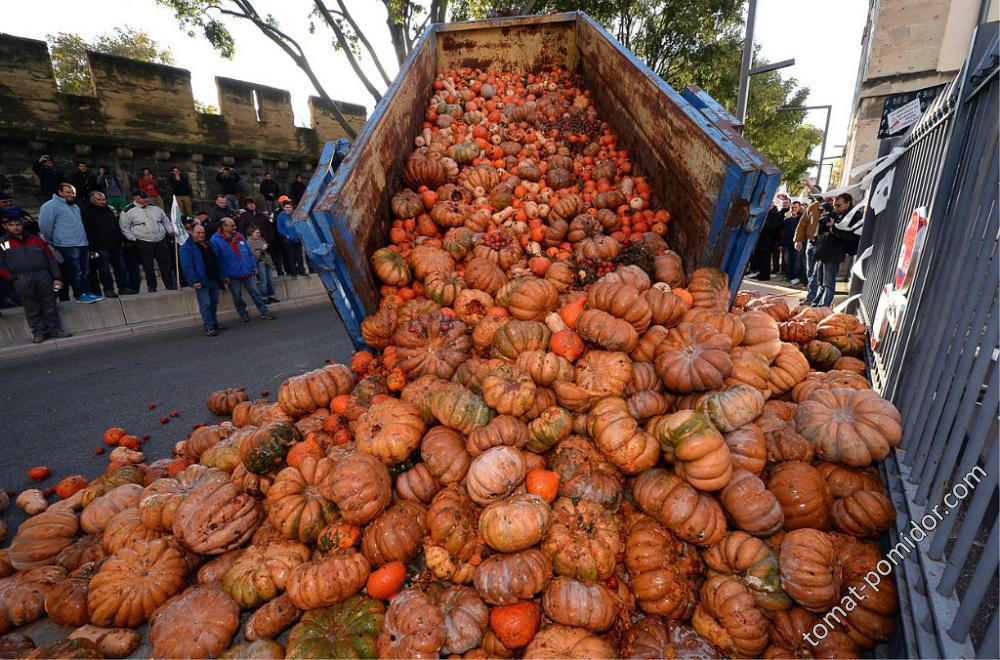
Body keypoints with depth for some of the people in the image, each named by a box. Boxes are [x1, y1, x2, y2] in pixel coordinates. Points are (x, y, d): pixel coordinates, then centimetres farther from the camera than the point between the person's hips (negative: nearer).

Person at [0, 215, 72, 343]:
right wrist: (14, 279, -7)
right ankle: (38, 332, 4)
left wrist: (56, 277, 5)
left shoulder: (36, 239, 20)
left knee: (49, 304, 2)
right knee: (31, 307, 0)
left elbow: (51, 258, 15)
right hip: (22, 279, -1)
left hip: (43, 276, 1)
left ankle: (55, 329, 7)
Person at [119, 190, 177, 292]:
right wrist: (133, 239, -3)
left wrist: (171, 230, 8)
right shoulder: (128, 211, -1)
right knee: (148, 266, 1)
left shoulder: (155, 208, 12)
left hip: (161, 241, 3)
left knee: (166, 263, 4)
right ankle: (151, 286, 10)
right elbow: (124, 227, 2)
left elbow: (166, 221, 22)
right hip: (143, 243, -3)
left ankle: (170, 284, 13)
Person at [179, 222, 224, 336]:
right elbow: (187, 266, -15)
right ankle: (209, 327, -4)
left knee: (214, 302, 14)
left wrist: (220, 276, 17)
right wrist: (194, 281, -21)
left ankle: (214, 323, 24)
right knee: (205, 304, -6)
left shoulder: (207, 244, 16)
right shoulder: (186, 247, -8)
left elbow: (216, 261, 21)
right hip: (201, 281, -7)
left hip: (214, 279, 7)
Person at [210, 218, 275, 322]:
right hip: (232, 275, -4)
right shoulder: (216, 241, -7)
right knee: (237, 296, 8)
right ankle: (243, 314, 23)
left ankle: (264, 312, 14)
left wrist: (253, 266, 10)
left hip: (247, 272, 4)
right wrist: (224, 276, -12)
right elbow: (217, 260, -9)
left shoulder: (239, 236, 10)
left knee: (255, 293, 7)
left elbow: (249, 252, 16)